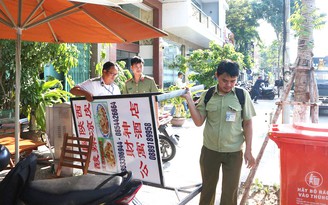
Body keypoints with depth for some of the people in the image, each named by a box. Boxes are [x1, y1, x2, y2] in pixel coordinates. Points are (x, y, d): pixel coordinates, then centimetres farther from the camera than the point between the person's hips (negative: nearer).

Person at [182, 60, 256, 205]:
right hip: (209, 150, 2)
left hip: (234, 152, -1)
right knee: (207, 187, 19)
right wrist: (189, 100, -14)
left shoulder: (243, 95, -6)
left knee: (230, 191, 11)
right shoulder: (207, 95, -3)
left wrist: (248, 151, -5)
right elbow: (198, 122, -5)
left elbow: (247, 124, -2)